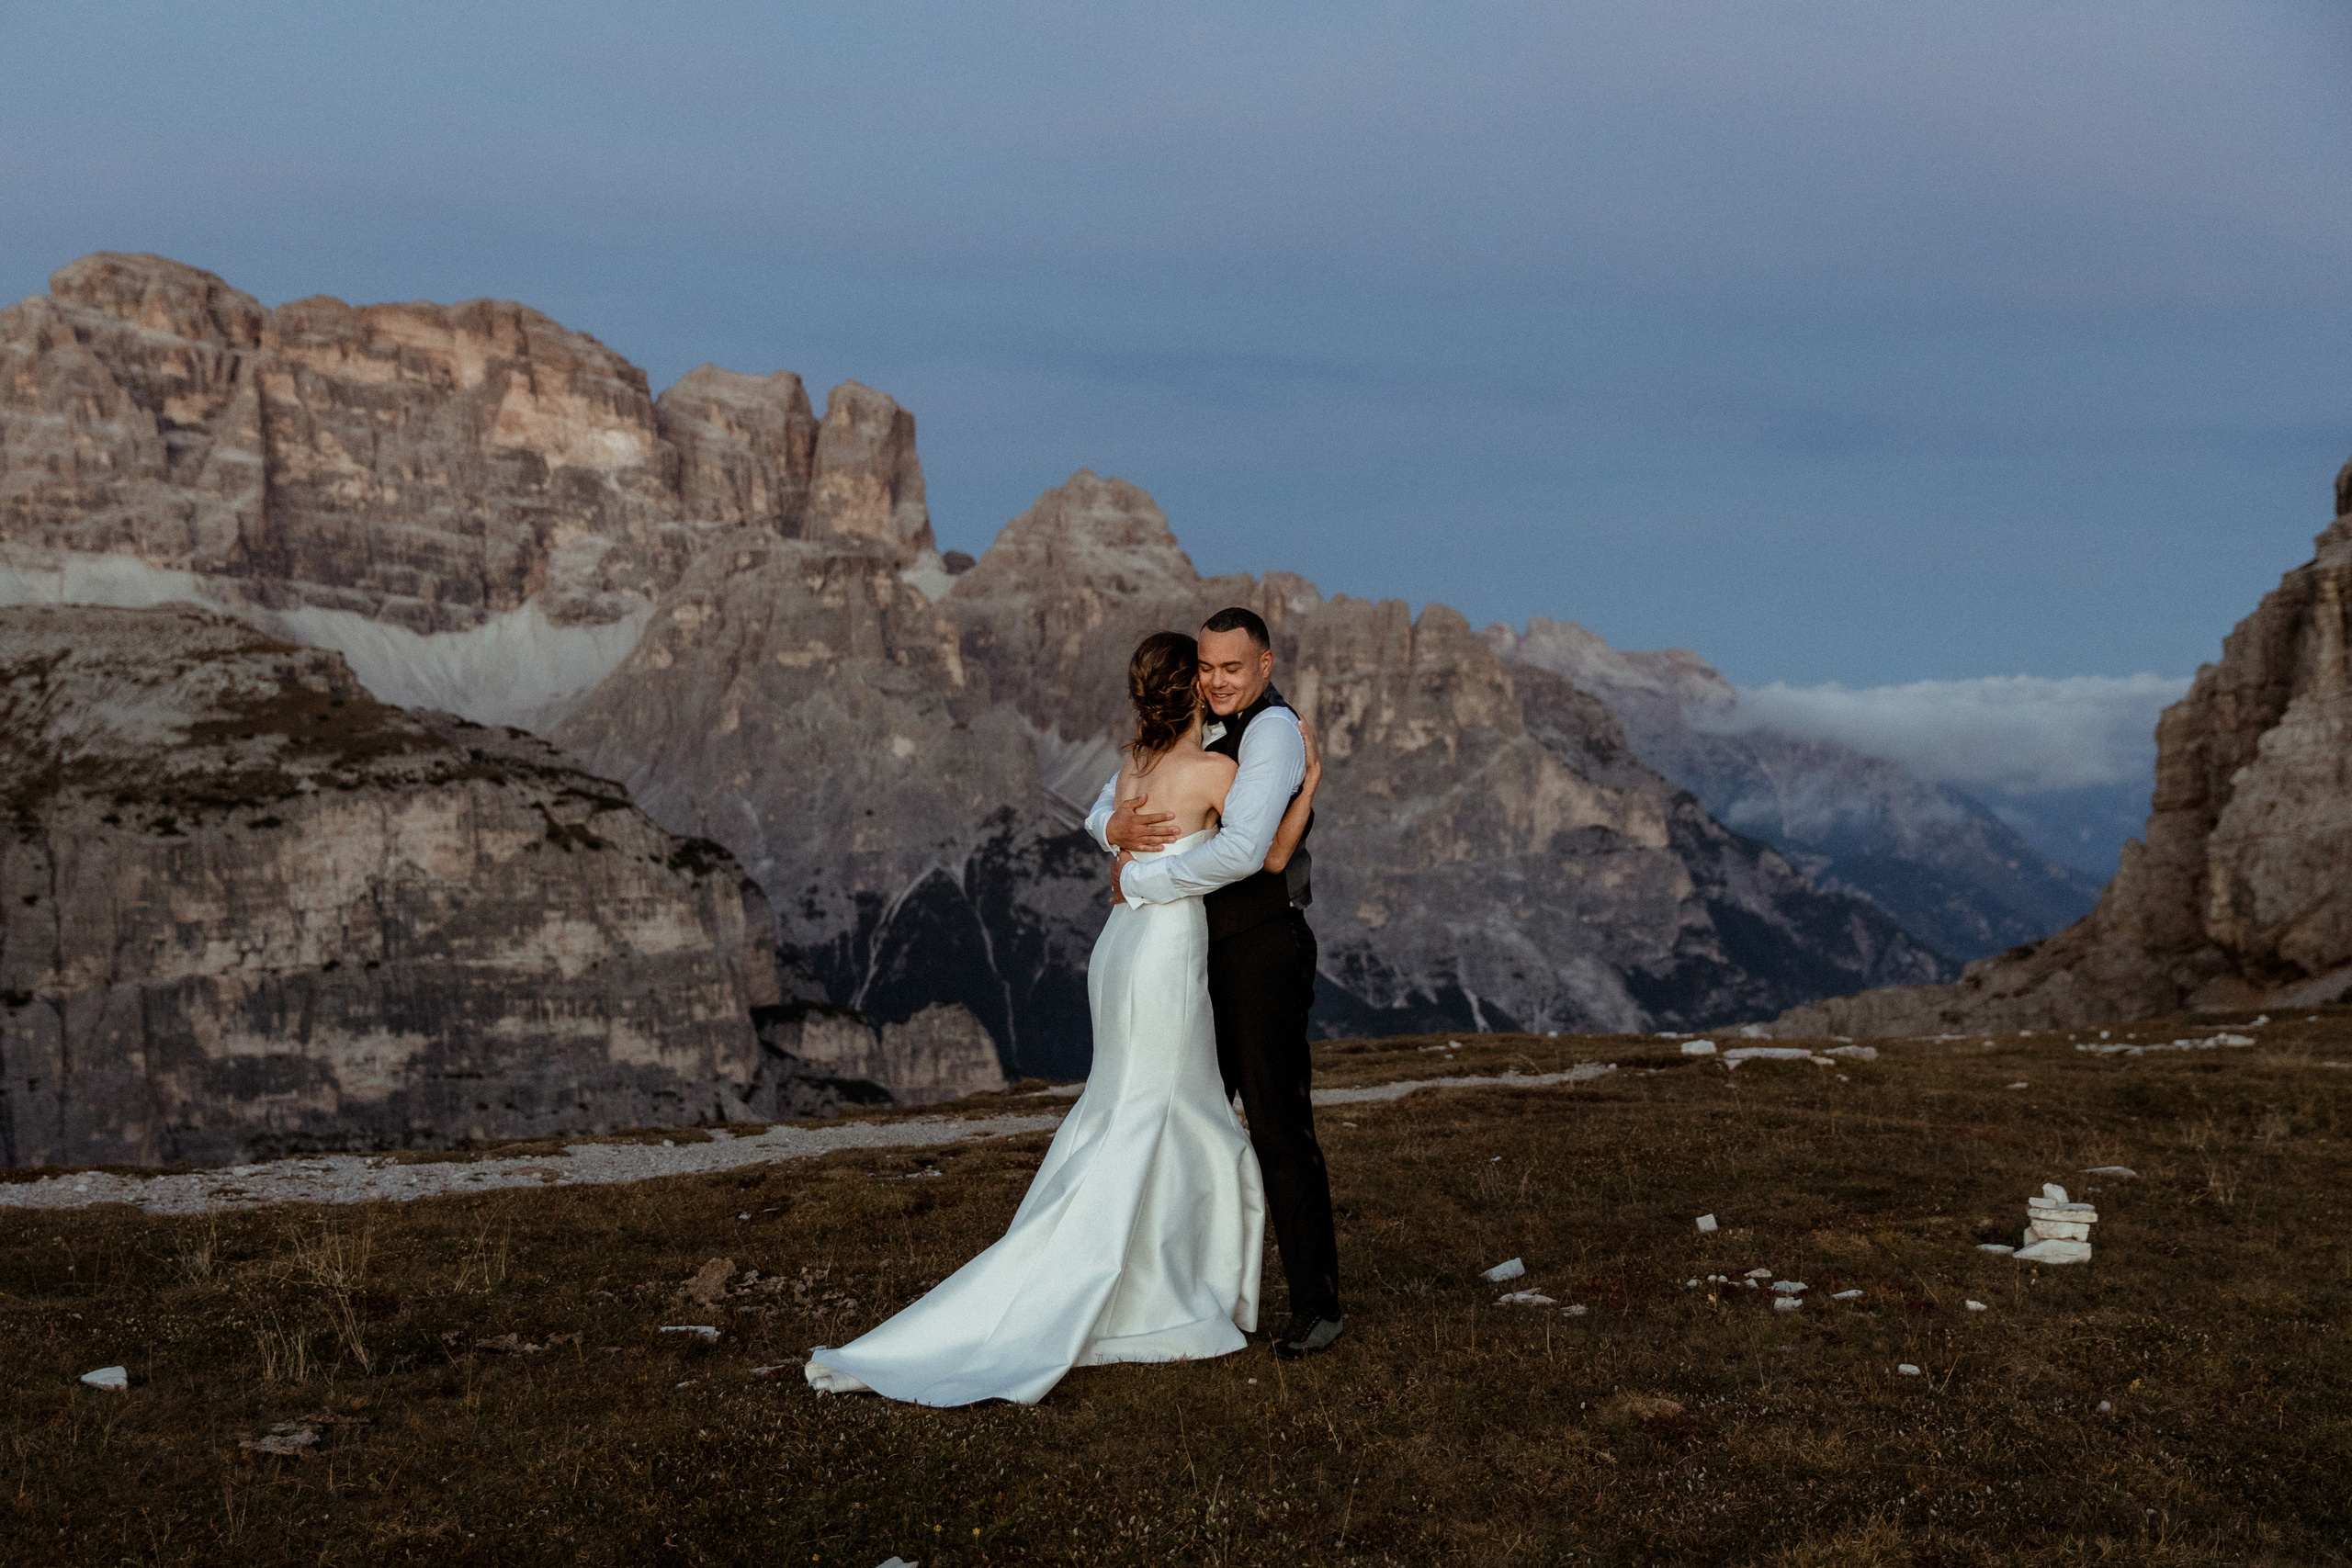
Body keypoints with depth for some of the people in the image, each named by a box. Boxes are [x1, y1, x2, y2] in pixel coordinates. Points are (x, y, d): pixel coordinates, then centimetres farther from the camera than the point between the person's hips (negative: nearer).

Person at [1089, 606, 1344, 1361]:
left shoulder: (1275, 729, -13)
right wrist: (1119, 827, -11)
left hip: (1263, 952, -8)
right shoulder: (1197, 734, 14)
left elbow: (1244, 850, -26)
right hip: (1205, 955, 8)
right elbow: (1107, 804, 15)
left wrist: (1137, 880, -17)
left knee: (1279, 1127, -6)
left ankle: (1317, 1304, 2)